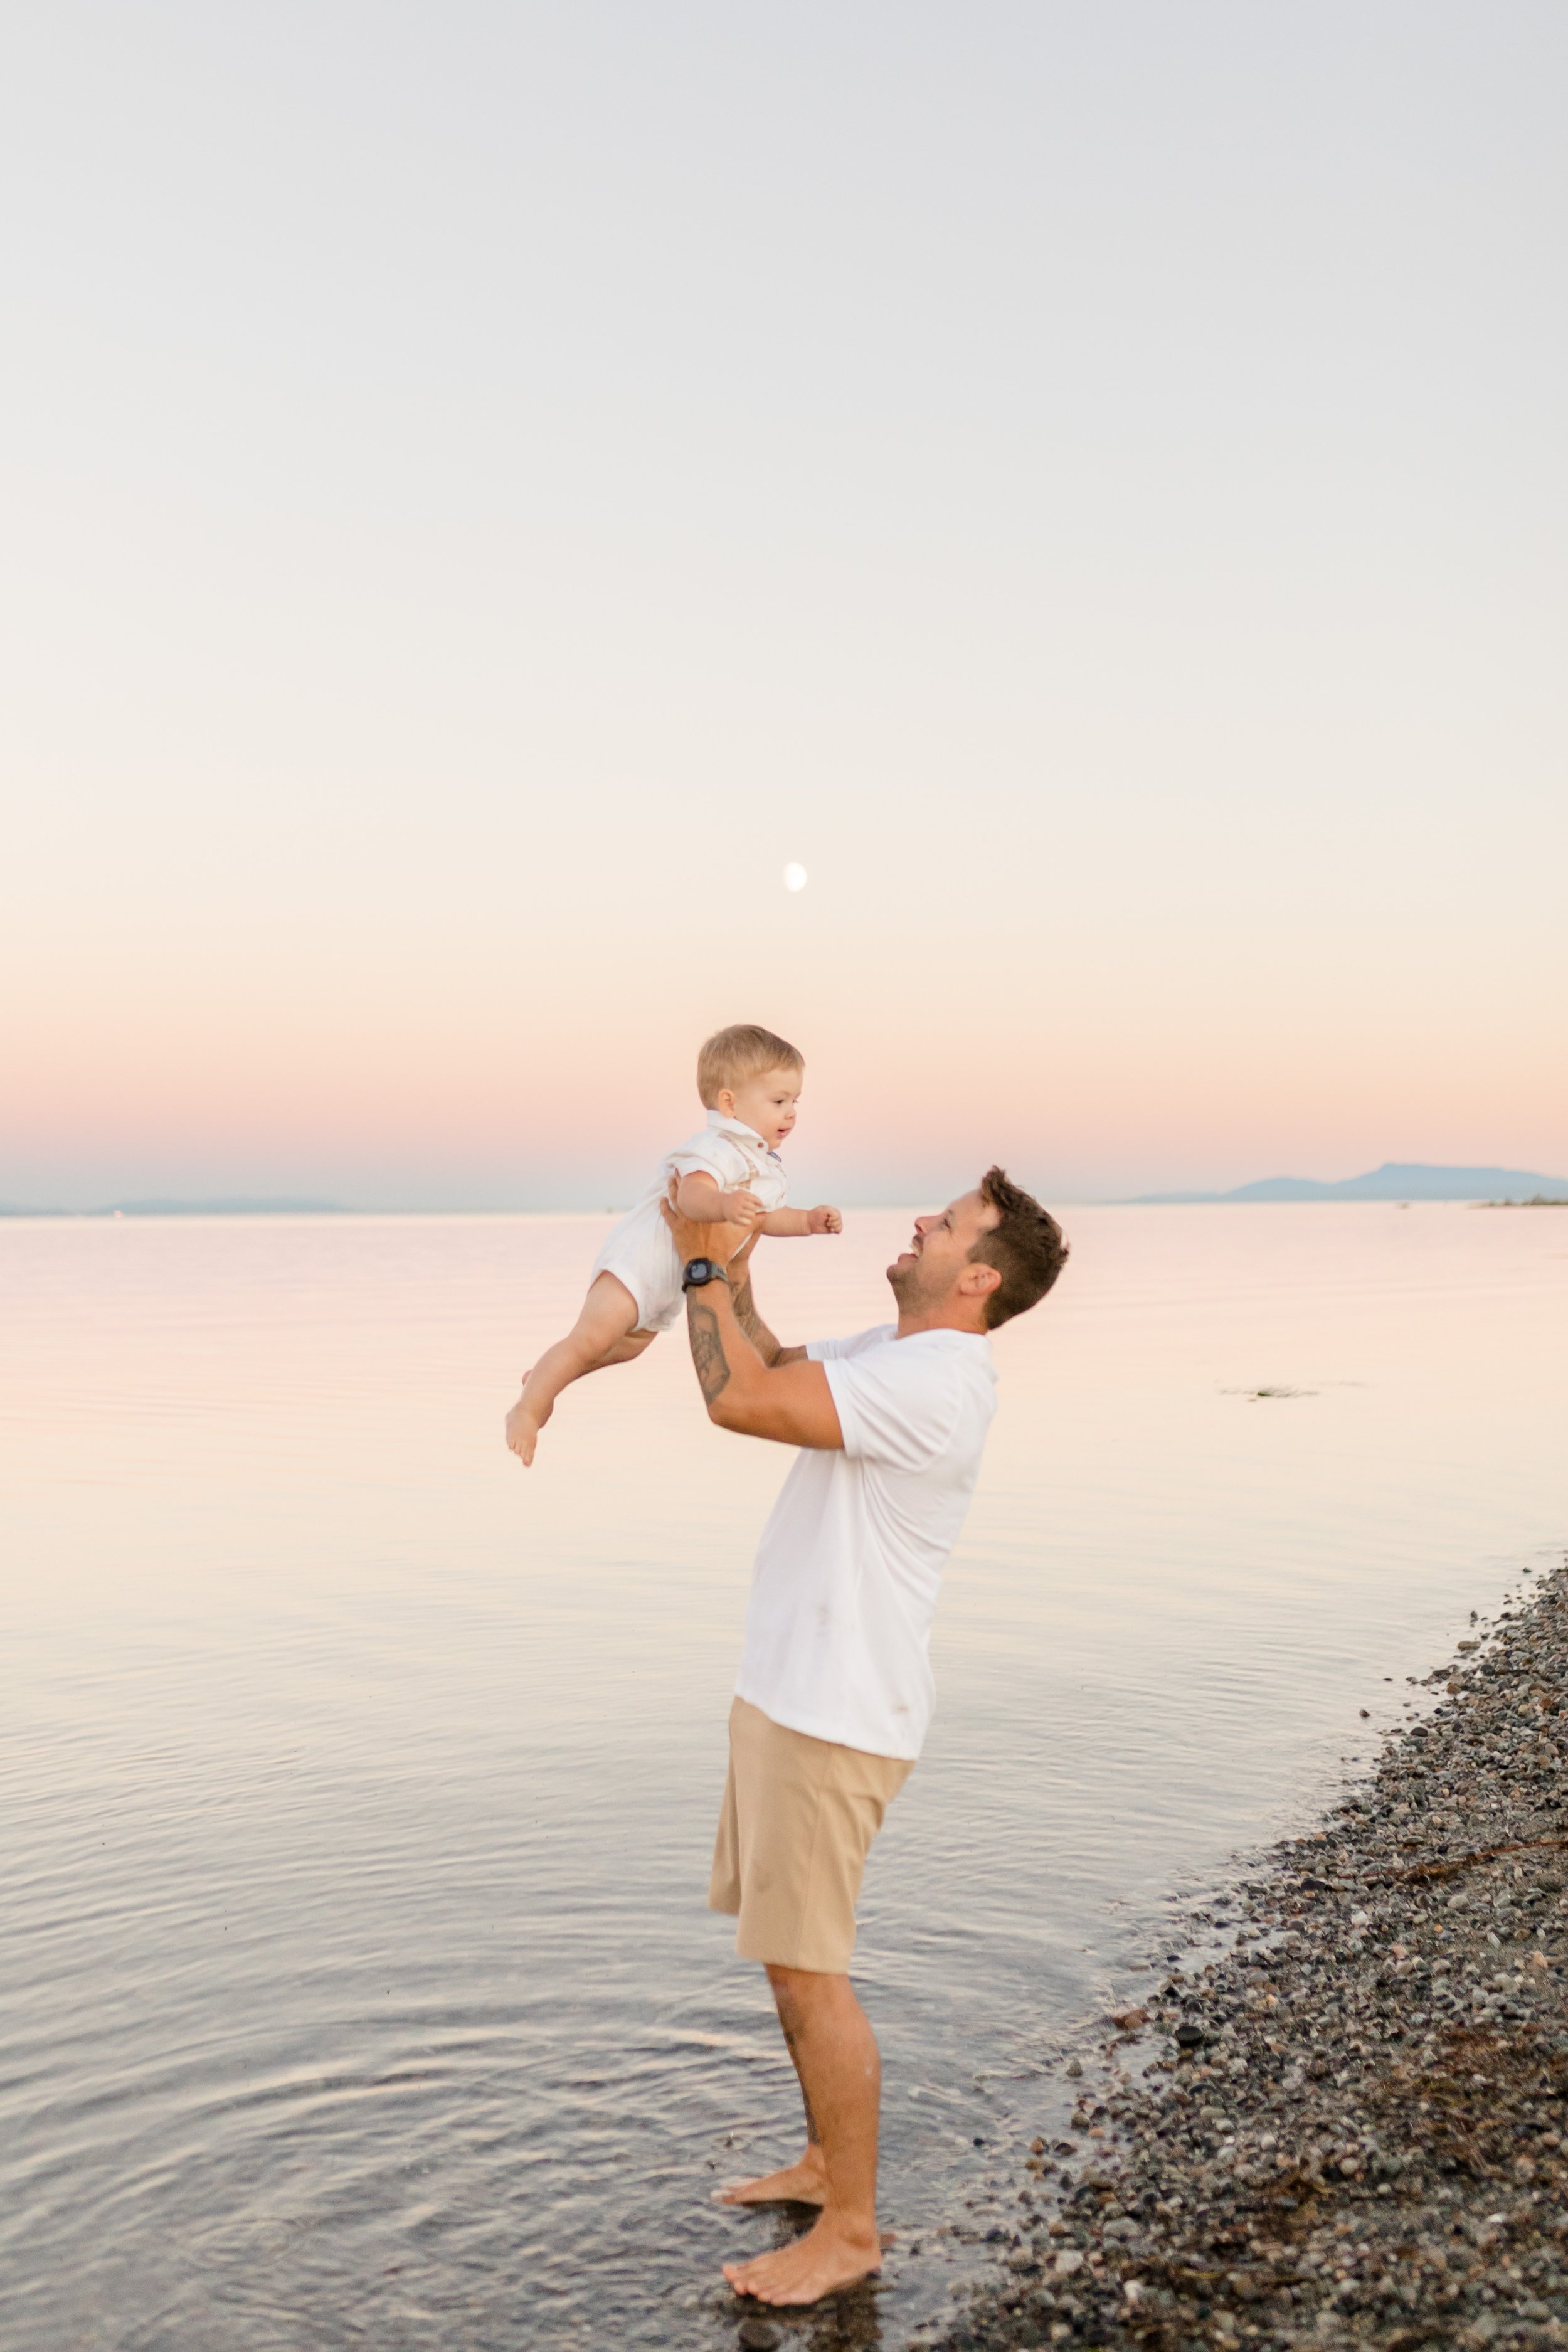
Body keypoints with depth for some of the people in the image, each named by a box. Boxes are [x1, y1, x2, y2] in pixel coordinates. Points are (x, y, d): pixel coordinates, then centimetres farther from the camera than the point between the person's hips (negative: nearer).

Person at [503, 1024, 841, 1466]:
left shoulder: (763, 1164, 10)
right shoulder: (719, 1148, -24)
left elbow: (760, 1218, 24)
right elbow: (692, 1196, -43)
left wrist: (808, 1221, 8)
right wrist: (723, 1205, -64)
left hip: (668, 1287, 11)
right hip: (641, 1259, -11)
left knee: (630, 1344, 27)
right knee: (592, 1337, -20)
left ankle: (543, 1377, 44)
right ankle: (527, 1410, -9)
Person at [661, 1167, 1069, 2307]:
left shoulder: (933, 1378, -23)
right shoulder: (891, 1352, 10)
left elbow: (740, 1399, -30)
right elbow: (772, 1368, 22)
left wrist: (704, 1269, -17)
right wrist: (733, 1267, 9)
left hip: (833, 1715, -10)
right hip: (788, 1690, 10)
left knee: (807, 1969, 0)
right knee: (789, 1954, 21)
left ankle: (851, 2229, 16)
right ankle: (829, 2163, 37)